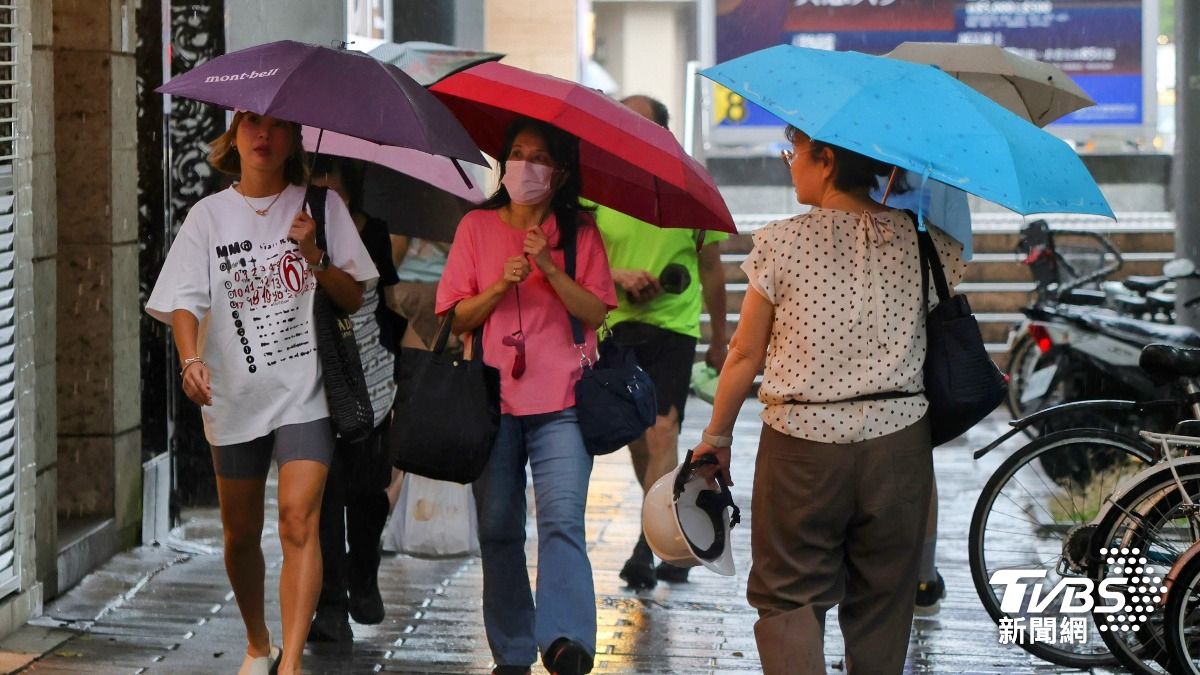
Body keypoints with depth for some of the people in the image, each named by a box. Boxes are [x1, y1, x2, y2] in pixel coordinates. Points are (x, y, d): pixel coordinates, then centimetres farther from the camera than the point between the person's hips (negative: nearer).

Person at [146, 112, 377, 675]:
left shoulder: (321, 206, 4)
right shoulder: (210, 214, 5)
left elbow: (353, 298, 4)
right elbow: (185, 301, -4)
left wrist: (314, 258, -15)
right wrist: (191, 360, -23)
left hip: (304, 390, -2)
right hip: (235, 394, 2)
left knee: (298, 518, -18)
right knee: (241, 533, 12)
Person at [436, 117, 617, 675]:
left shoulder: (579, 231, 9)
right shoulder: (477, 227, 11)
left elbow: (595, 313, 0)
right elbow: (456, 317, 7)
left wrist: (550, 267, -12)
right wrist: (500, 286, -10)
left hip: (560, 403, -2)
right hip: (492, 399, 2)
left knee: (562, 519, -18)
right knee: (498, 530, 4)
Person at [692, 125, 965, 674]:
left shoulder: (781, 244, -7)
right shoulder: (919, 241, -2)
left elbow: (745, 354, -2)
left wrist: (716, 435, 11)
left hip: (802, 447, -3)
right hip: (897, 443, 3)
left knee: (788, 598, 4)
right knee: (881, 606, 14)